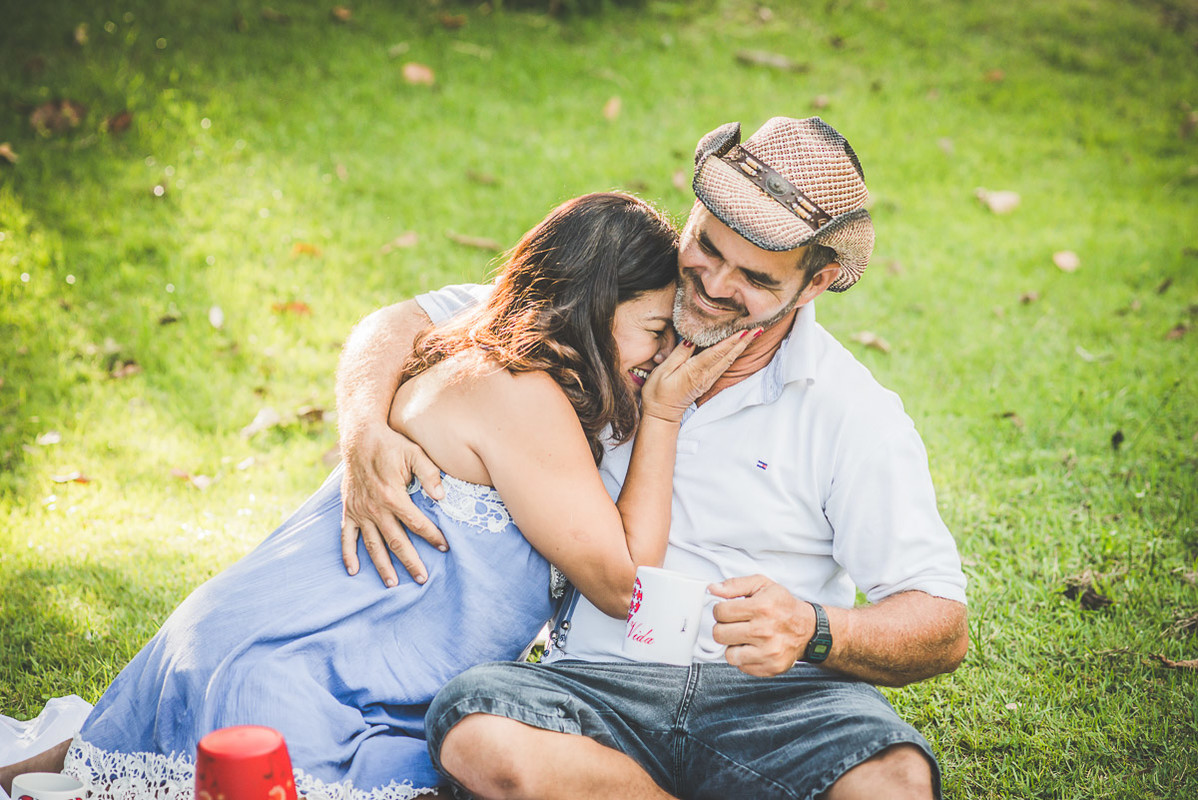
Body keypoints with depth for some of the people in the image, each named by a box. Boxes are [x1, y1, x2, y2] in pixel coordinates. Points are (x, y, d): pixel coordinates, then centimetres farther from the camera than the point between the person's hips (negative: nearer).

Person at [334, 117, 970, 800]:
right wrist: (366, 430, -12)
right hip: (598, 679, 3)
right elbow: (409, 321, 11)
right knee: (476, 737, -32)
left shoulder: (856, 414, -2)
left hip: (779, 697, -2)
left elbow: (944, 630, -3)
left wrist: (812, 631, -25)